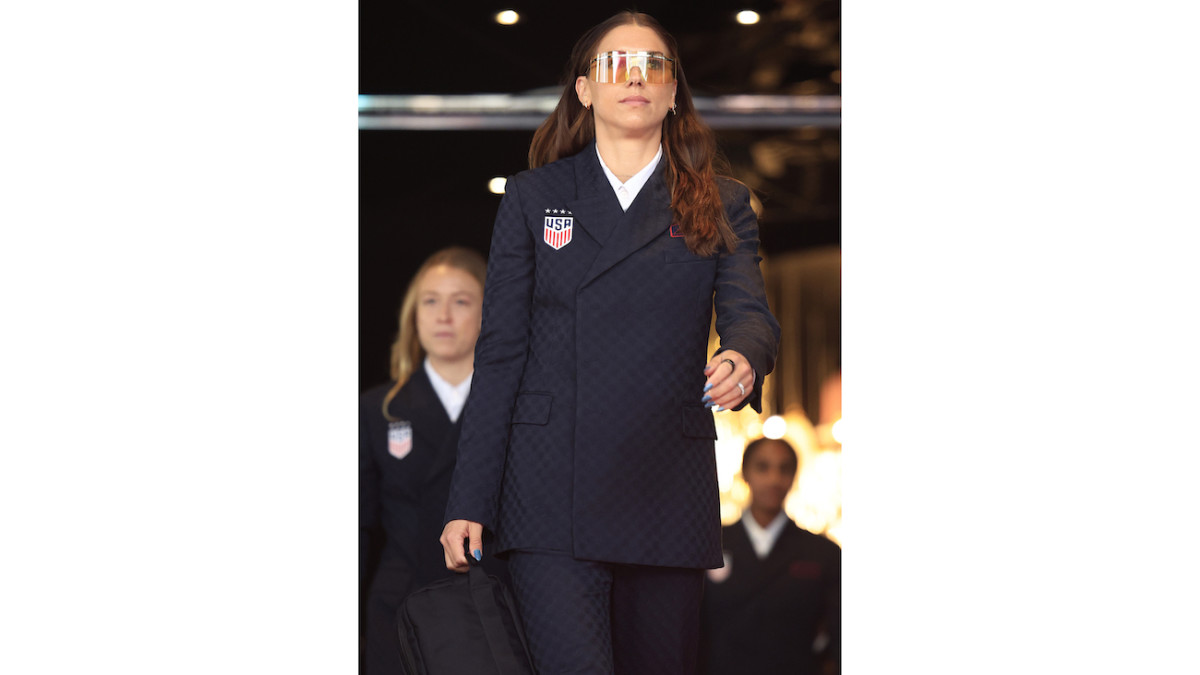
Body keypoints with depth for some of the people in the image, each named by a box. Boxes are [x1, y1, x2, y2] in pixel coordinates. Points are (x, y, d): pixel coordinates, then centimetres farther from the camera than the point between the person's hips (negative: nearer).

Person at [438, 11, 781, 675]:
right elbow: (500, 352, 6)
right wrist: (468, 502, -1)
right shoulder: (533, 197, 11)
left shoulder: (722, 205, 13)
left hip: (670, 496, 2)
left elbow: (750, 312, -3)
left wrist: (742, 359, -30)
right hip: (551, 494, -1)